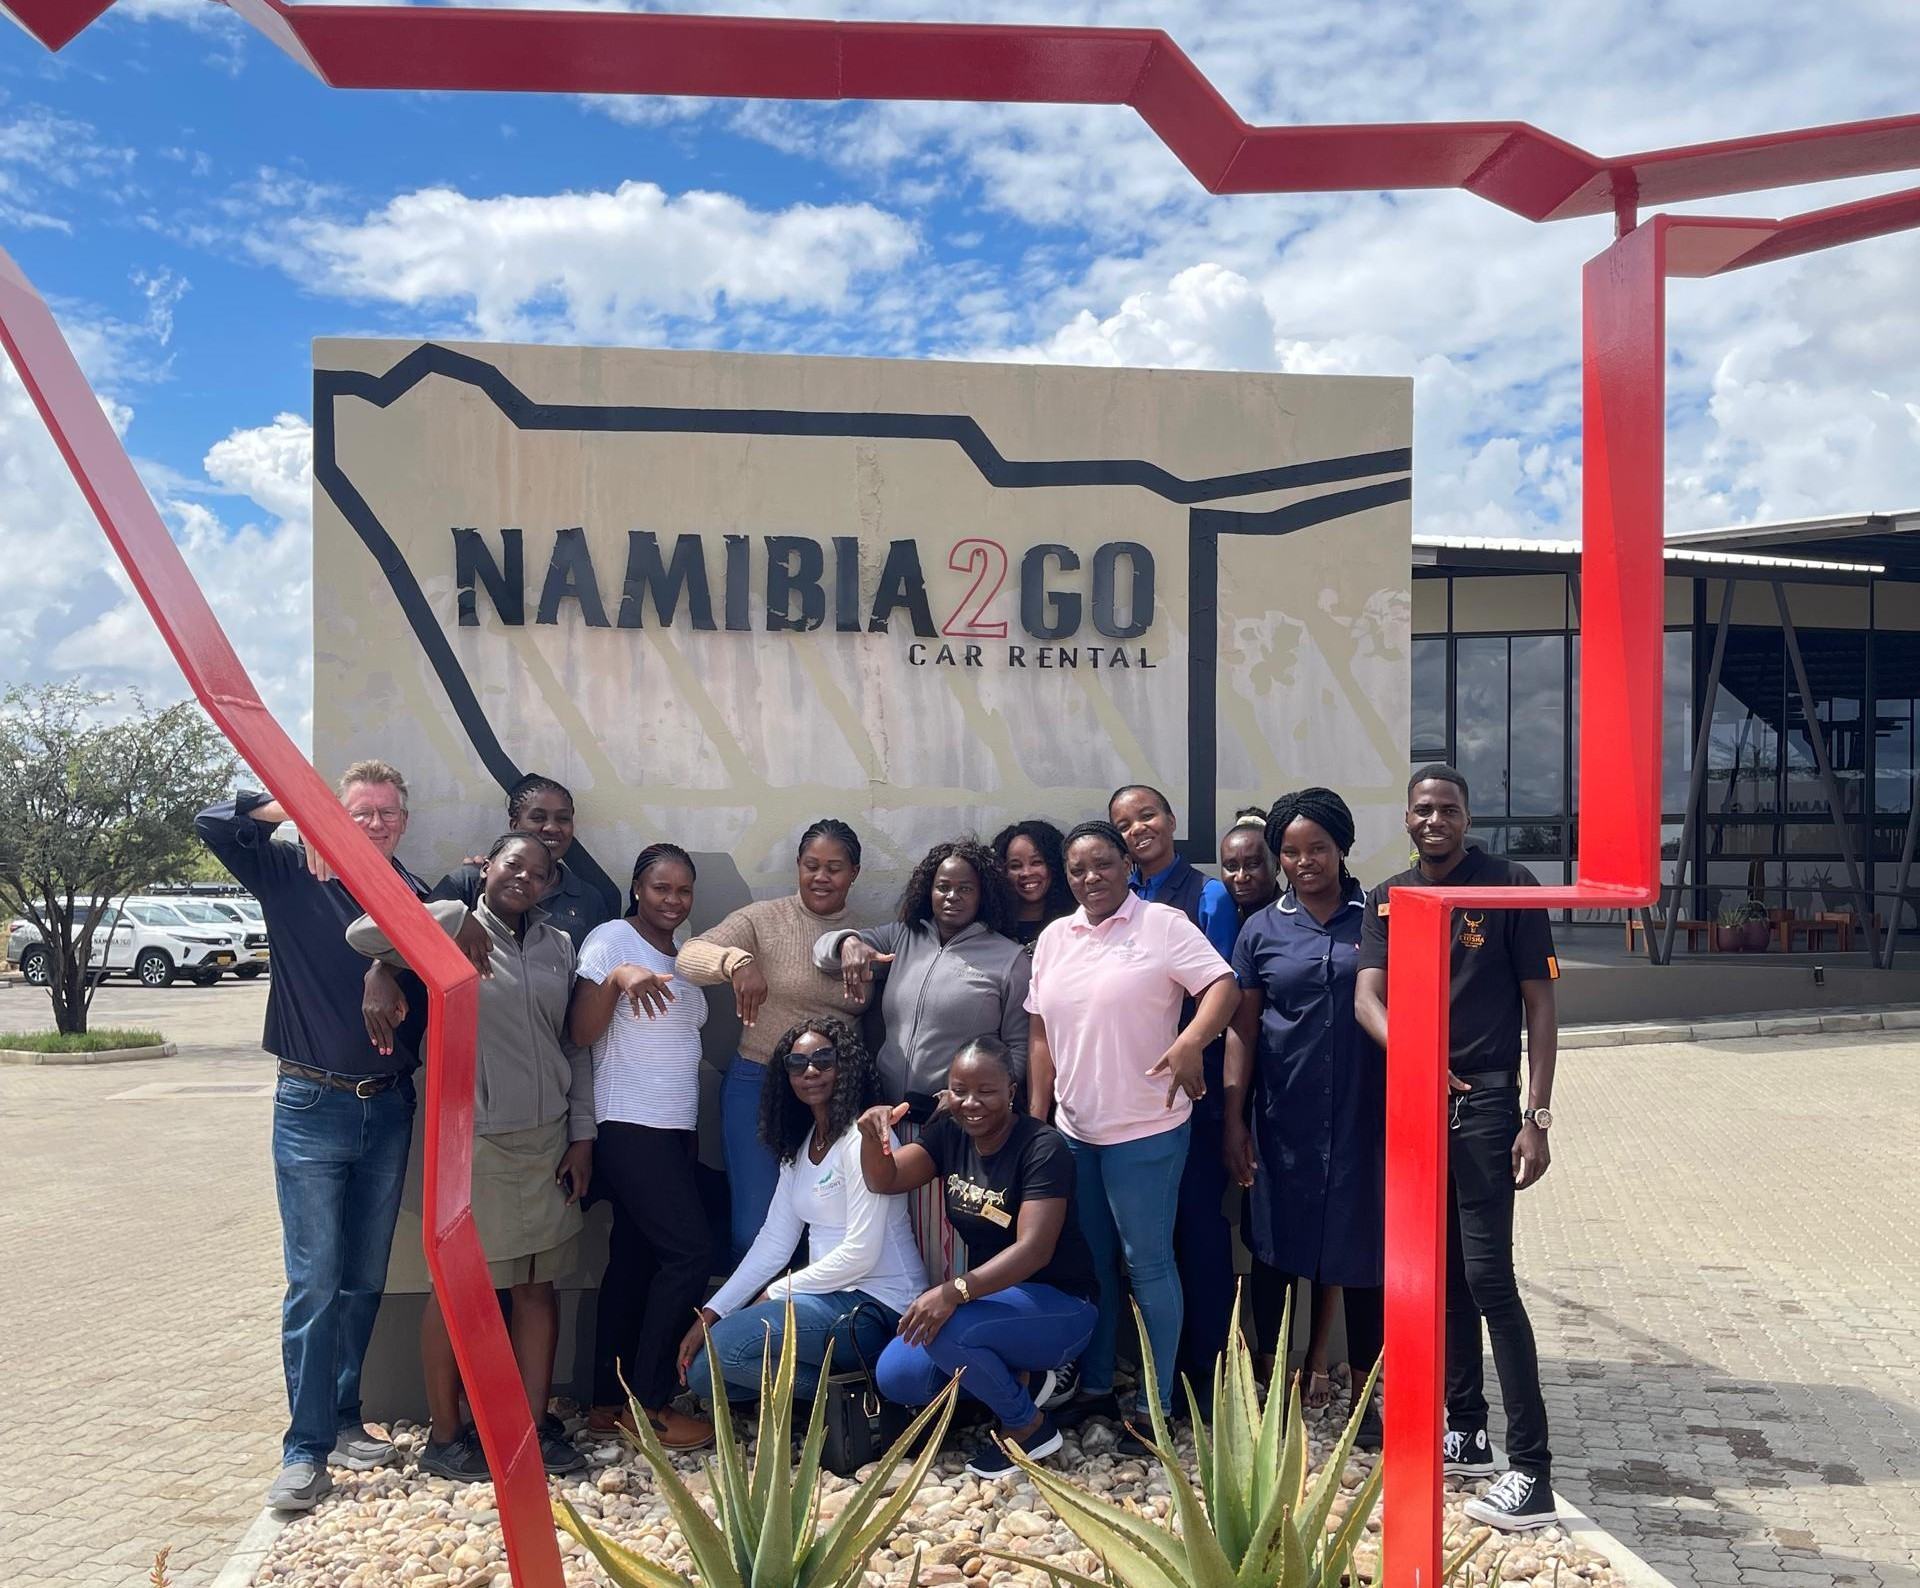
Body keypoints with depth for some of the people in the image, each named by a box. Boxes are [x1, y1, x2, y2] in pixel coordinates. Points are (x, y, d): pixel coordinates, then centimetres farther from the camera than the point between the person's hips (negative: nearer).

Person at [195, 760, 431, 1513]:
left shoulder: (417, 897, 4)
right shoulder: (294, 877, -3)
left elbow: (432, 998, 6)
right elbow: (213, 823, -11)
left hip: (389, 1109, 3)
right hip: (313, 1107, -3)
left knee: (365, 1280, 13)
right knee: (314, 1282, -2)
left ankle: (343, 1419, 28)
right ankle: (306, 1449, 7)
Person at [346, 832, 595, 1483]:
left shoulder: (558, 946, 10)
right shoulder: (451, 926, -4)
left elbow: (575, 1045, 12)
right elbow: (362, 936, -20)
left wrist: (581, 1135, 8)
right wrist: (457, 916, -22)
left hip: (547, 1139, 5)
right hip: (472, 1140, -5)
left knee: (538, 1284, 11)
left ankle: (534, 1425, 23)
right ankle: (444, 1436, 18)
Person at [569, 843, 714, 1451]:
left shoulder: (683, 956, 16)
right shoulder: (611, 940, -7)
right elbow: (582, 1032, -17)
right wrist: (616, 977, -31)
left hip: (677, 1128, 8)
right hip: (631, 1127, -8)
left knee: (636, 1259, 9)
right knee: (689, 1250, -12)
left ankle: (611, 1401, 15)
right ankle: (649, 1401, -3)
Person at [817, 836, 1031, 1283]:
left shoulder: (1010, 959, 2)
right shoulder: (901, 938, 13)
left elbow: (1018, 1047, -1)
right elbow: (825, 946, 9)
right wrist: (848, 943, -15)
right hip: (893, 1118, 4)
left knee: (951, 1246, -4)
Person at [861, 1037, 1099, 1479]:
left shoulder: (1043, 1148, -20)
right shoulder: (950, 1133, 0)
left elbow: (1034, 1249, -29)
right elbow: (884, 1181, -6)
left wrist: (955, 1291, -42)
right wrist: (872, 1135, -28)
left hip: (1059, 1305, -7)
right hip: (995, 1295, 7)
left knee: (942, 1328, -31)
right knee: (896, 1379, -10)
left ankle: (1029, 1425, -7)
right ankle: (1019, 1375, 8)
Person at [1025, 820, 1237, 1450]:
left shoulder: (1163, 925, -7)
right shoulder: (1053, 939, 9)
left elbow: (1222, 985, -15)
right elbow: (1040, 1032, 12)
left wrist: (1191, 1041, -33)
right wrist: (1037, 1113, 8)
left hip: (1145, 1129, -6)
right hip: (1072, 1131, 6)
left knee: (1147, 1262, 2)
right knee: (1091, 1261, 16)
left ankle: (1157, 1404, 14)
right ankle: (1094, 1387, 30)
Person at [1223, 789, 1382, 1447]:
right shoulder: (1262, 930, 4)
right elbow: (1242, 1027, 4)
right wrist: (1233, 1120, 0)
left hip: (1363, 1111, -1)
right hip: (1286, 1114, 1)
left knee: (1359, 1245, 4)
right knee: (1283, 1245, 8)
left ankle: (1364, 1383, 18)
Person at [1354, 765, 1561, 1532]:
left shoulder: (1510, 887, -5)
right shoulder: (1388, 899, 7)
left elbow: (1539, 1007, -5)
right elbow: (1366, 997, -6)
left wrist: (1536, 1116, -11)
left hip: (1485, 1103, -5)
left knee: (1488, 1277, -9)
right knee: (1441, 1275, 13)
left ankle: (1532, 1470, -2)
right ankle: (1466, 1433, 26)